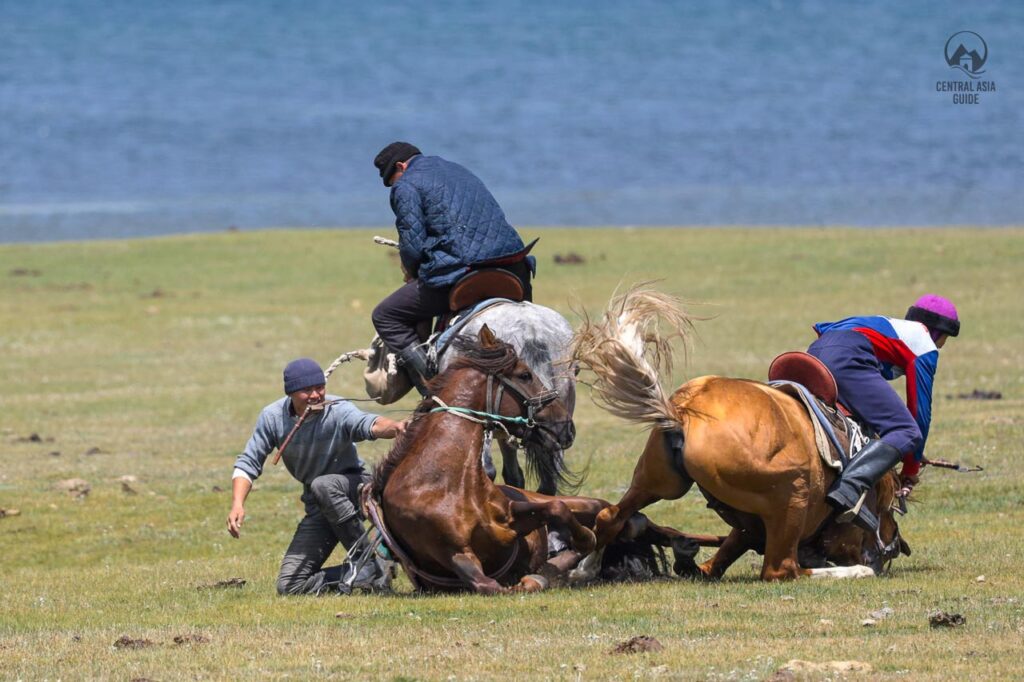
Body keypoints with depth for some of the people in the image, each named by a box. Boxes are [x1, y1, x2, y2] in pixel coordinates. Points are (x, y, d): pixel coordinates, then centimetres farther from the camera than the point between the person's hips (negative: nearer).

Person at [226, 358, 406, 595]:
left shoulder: (338, 411, -22)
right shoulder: (273, 417, -10)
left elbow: (370, 425, -43)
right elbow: (248, 464, -5)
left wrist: (394, 427, -67)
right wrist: (237, 504, -22)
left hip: (356, 489, -4)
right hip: (319, 510, 4)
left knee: (322, 485, -40)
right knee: (289, 586, -8)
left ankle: (365, 560, -25)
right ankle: (367, 575, 4)